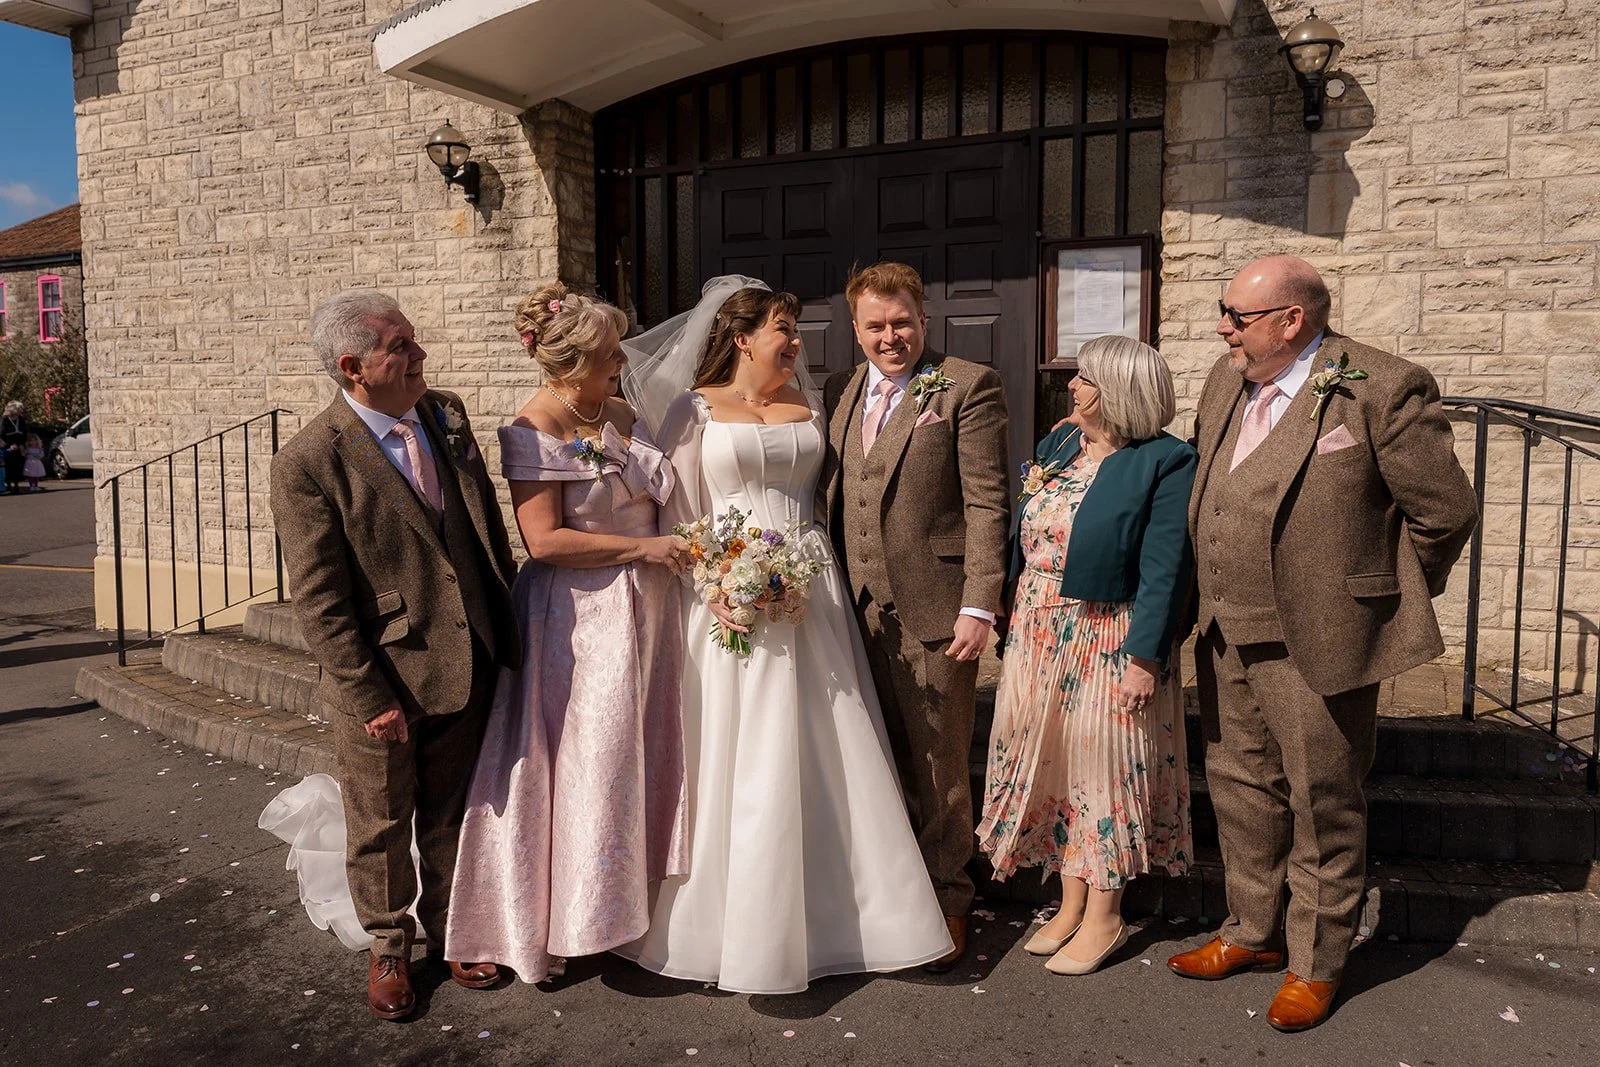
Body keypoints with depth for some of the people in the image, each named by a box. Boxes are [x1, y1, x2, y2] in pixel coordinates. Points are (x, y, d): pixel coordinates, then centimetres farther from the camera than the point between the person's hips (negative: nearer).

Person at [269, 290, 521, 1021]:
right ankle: (388, 946, 40)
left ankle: (448, 933, 42)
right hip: (381, 683, -5)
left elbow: (489, 526, 10)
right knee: (380, 828, 16)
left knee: (450, 817, 21)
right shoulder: (308, 462, -17)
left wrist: (507, 628, 9)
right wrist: (370, 699, -17)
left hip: (467, 666, 5)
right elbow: (319, 603, -16)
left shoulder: (447, 414, 1)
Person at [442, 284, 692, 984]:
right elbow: (545, 540, -20)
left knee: (643, 749, 15)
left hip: (643, 608, 7)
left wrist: (688, 541, 6)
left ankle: (637, 890, 34)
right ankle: (574, 912, 24)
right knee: (583, 762, 4)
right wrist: (644, 547, -17)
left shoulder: (619, 414, 7)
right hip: (579, 617, -7)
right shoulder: (532, 433, -14)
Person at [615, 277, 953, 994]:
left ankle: (834, 912, 24)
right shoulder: (693, 409, 1)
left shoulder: (807, 407, 12)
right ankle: (745, 930, 17)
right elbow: (676, 518, -2)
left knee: (828, 758, 7)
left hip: (811, 595, 4)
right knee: (740, 765, 1)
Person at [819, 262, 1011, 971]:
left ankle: (946, 900, 23)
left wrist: (979, 605, -15)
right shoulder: (839, 393, 14)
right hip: (857, 611, 5)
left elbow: (987, 504, -9)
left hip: (933, 611, -5)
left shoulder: (969, 386, -3)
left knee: (938, 767, 6)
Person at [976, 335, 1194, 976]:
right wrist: (1012, 619, 10)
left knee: (1102, 767, 5)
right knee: (1052, 763, 13)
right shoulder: (1058, 445, 10)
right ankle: (1071, 905, 28)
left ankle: (1104, 918, 21)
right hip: (1038, 635, 7)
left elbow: (1164, 570, -17)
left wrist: (1144, 656, -21)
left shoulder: (1164, 462, -12)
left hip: (1106, 642, -7)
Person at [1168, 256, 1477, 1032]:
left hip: (1315, 641, -7)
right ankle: (1253, 932, 38)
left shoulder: (1382, 389, -14)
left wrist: (1391, 596, 4)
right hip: (1225, 636, 7)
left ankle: (1317, 963, 28)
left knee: (1323, 806, 9)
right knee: (1241, 789, 19)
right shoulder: (1227, 381, 7)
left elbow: (1446, 510, -8)